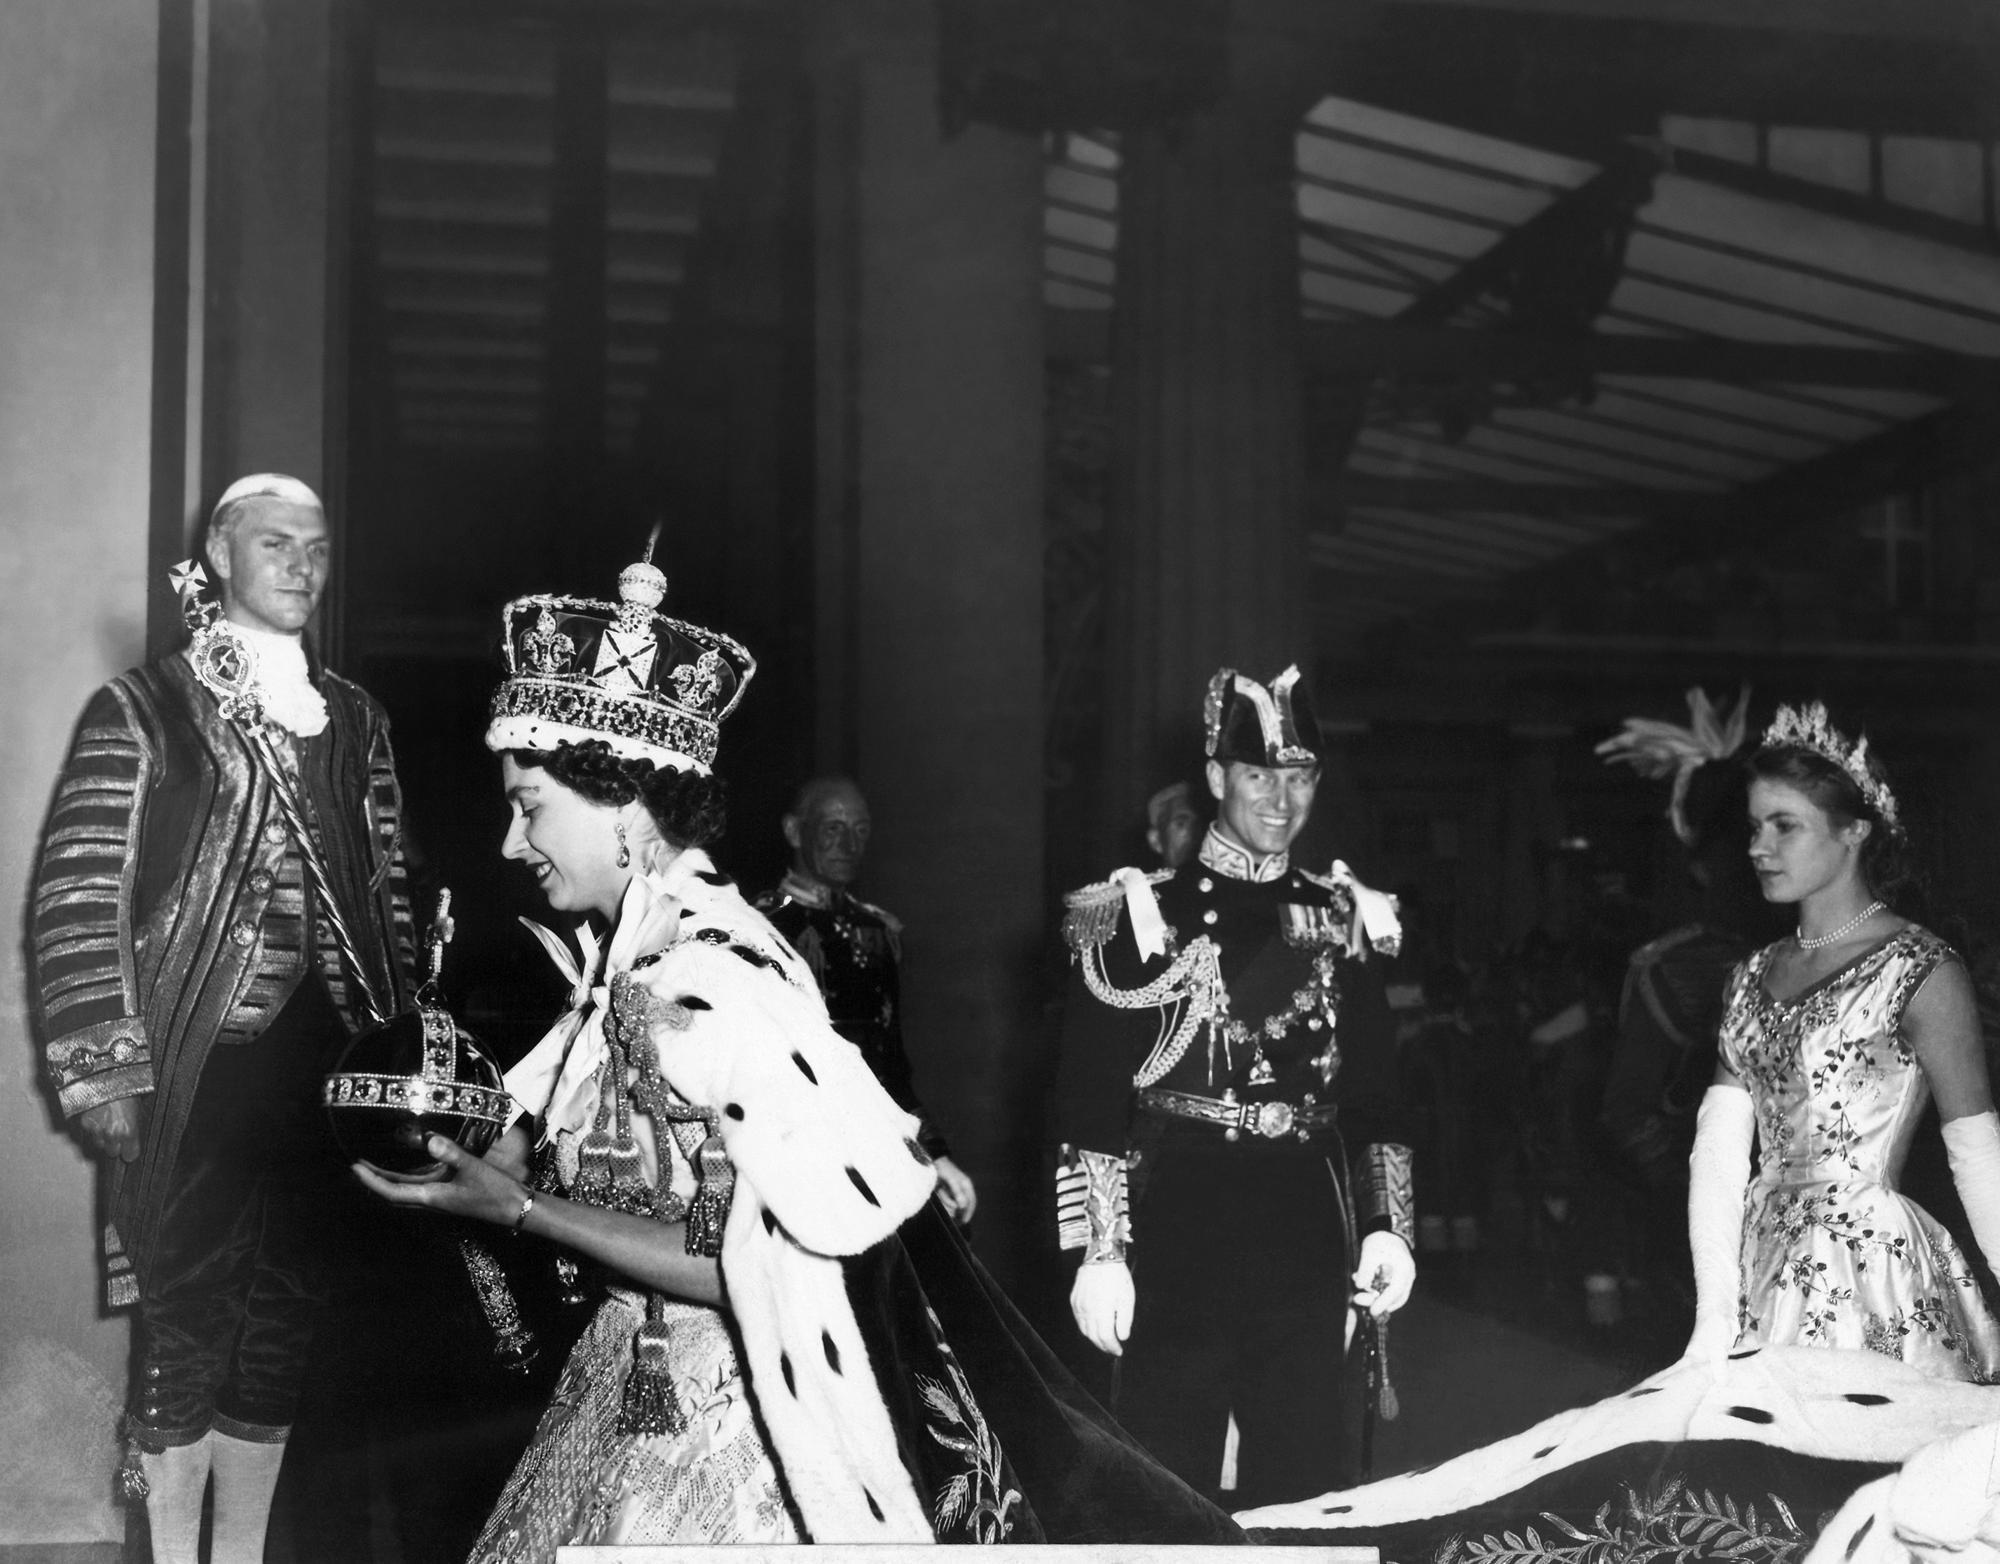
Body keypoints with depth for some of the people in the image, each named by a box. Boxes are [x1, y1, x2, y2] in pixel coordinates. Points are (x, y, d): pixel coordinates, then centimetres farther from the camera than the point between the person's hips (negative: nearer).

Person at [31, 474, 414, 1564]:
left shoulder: (353, 720, 12)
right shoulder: (139, 712, -2)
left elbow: (385, 891, 14)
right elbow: (79, 897, -6)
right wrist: (106, 1073, -12)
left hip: (321, 1068, 5)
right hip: (190, 1077, -4)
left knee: (285, 1319, 12)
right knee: (186, 1324, 2)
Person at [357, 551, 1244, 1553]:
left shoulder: (708, 977, -24)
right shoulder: (634, 945, 2)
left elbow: (748, 1272, -22)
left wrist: (511, 1207, -19)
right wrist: (483, 1154, -4)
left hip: (726, 1423, -8)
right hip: (645, 1382, 8)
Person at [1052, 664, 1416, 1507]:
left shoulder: (1342, 919, 10)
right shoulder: (1143, 915, -3)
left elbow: (1375, 1092, 13)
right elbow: (1090, 1099, -6)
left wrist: (1388, 1225, 3)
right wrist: (1100, 1250, -12)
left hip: (1307, 1242, 4)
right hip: (1177, 1239, -3)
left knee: (1301, 1483, 10)